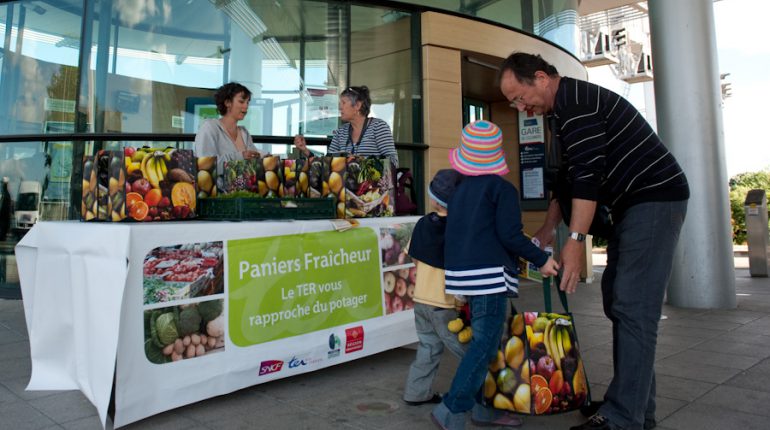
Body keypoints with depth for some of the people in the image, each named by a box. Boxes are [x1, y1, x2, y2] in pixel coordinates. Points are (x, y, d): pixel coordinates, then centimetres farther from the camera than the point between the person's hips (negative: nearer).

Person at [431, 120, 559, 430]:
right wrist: (541, 259, -2)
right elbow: (510, 235, -12)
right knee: (485, 343, -5)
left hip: (463, 272, 8)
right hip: (489, 274, -8)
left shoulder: (460, 188, 14)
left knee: (483, 340, 15)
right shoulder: (502, 188, -5)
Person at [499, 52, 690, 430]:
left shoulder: (575, 101, -16)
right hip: (628, 207, 10)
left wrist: (575, 241, -26)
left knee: (632, 308, -12)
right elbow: (569, 177, 21)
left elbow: (588, 174, -25)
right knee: (618, 301, 9)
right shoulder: (566, 107, 15)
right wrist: (546, 231, 21)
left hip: (654, 200, -10)